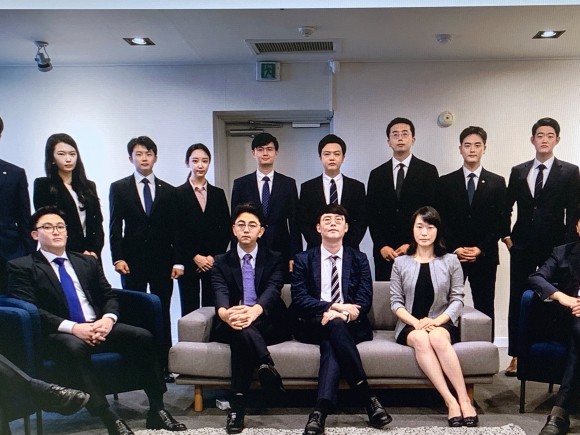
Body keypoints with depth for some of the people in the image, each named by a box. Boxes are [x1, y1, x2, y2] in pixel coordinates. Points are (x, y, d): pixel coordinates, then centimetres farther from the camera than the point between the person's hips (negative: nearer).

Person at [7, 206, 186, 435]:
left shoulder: (88, 261, 20)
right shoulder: (22, 267, 4)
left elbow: (109, 296, 15)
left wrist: (108, 319, -9)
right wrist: (72, 327, -21)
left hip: (98, 327, 5)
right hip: (59, 335, -4)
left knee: (143, 336, -20)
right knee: (74, 348, -39)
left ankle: (156, 409, -15)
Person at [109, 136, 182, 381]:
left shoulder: (168, 191, 11)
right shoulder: (119, 188, 7)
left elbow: (175, 229, 7)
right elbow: (115, 227, 2)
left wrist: (178, 261, 0)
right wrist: (118, 258, -8)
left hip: (162, 262, 1)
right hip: (133, 261, -1)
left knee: (162, 314, 3)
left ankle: (163, 365, 9)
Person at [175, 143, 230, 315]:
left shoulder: (218, 193, 11)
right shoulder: (178, 194, 2)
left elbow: (226, 228, 8)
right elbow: (176, 231, -2)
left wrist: (214, 257, -3)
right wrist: (195, 257, -7)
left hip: (214, 262, 2)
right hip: (188, 263, -2)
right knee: (190, 311, -1)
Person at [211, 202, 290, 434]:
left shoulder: (274, 259, 9)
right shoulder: (221, 261, 11)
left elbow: (273, 289, -12)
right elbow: (220, 292, -10)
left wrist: (255, 311, -38)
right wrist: (225, 313, -38)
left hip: (268, 325, -1)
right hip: (230, 325, 1)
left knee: (243, 332, -36)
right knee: (238, 325, -36)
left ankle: (238, 403, -42)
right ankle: (266, 365, -49)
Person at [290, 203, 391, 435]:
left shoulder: (359, 259, 13)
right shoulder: (303, 259, 11)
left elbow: (365, 300, 2)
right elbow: (299, 298, -2)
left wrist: (337, 315, -18)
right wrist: (333, 307, -19)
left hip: (351, 325, 1)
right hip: (313, 325, 0)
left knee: (331, 343, -34)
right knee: (336, 325, -34)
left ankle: (321, 410, -42)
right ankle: (368, 397, -34)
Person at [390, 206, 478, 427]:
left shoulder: (451, 261, 7)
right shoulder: (400, 262, 8)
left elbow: (457, 299, 2)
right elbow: (396, 301, 3)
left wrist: (437, 321, -15)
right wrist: (416, 322, -15)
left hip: (442, 324, 0)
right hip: (410, 325, 1)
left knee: (437, 337, -36)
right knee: (420, 338, -35)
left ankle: (464, 398, -33)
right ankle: (450, 400, -37)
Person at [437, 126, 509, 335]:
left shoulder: (497, 182, 7)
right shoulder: (445, 182, 6)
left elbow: (502, 222, 3)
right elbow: (441, 221, 3)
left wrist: (481, 249, -7)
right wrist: (454, 249, -8)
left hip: (485, 257, 1)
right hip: (451, 255, 0)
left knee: (484, 308, 5)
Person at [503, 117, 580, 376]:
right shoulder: (518, 171, 8)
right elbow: (506, 207, 14)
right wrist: (505, 236, 5)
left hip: (555, 248, -2)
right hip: (522, 247, 2)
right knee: (518, 301, 5)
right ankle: (516, 355, 13)